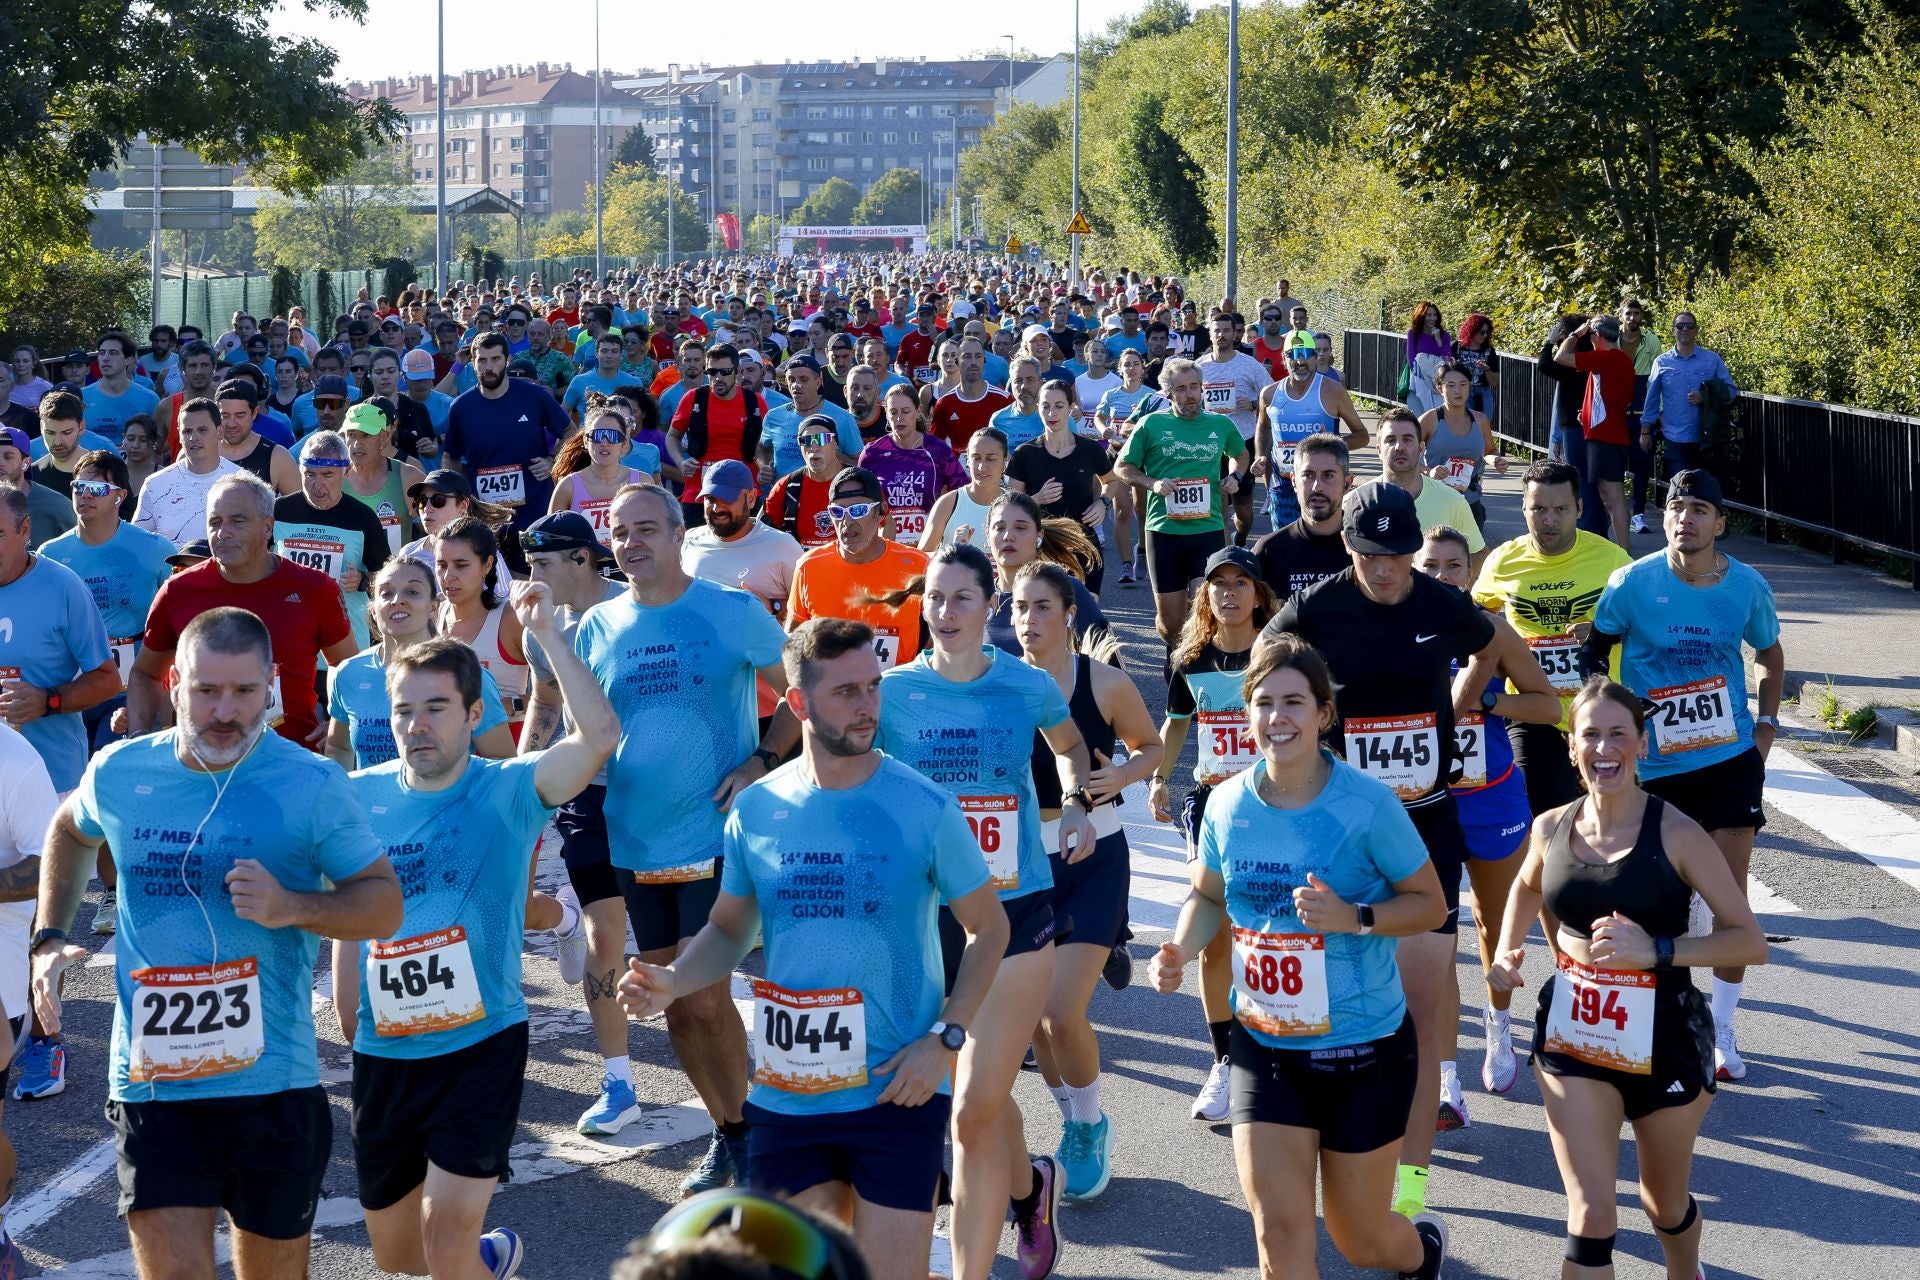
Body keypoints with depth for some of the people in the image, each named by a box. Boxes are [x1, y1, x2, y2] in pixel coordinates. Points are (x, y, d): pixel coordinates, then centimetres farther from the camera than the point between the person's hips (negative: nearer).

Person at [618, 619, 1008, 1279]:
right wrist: (671, 983, -8)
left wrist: (945, 1038, -10)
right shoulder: (757, 810, 0)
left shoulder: (922, 808, -8)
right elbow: (728, 931, 12)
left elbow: (987, 928, 1)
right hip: (785, 1094, 3)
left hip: (896, 1093, -3)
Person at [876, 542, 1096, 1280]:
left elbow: (1070, 746, 20)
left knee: (975, 1114, -7)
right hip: (925, 915, 2)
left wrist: (1075, 804, 4)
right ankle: (1029, 1184, 50)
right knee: (984, 1097, 19)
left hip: (1015, 914, -2)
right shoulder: (892, 691, -5)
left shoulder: (1029, 687, -2)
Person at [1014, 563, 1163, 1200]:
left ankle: (1089, 1129, 14)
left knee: (1062, 1014, -12)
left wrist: (1123, 776, -12)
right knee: (1035, 1016, 8)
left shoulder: (1107, 684, -9)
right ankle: (1075, 1125, 32)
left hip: (1093, 859, -3)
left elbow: (1151, 746, 7)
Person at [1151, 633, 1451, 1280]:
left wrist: (1352, 917, -25)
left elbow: (1430, 902, -8)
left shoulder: (1365, 804, -16)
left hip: (1365, 1049, -3)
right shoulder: (1228, 804, -5)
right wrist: (1180, 950, -8)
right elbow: (1208, 895, 12)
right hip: (1265, 1045, 3)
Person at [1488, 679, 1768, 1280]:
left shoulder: (1675, 834, -14)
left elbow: (1750, 941, -14)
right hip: (1573, 1037, 2)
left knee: (1665, 1205, 20)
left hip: (1664, 1038, -2)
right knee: (1591, 1218, -9)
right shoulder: (1552, 828, -2)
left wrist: (1656, 950, -26)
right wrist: (1508, 950, 5)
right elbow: (1528, 886, 23)